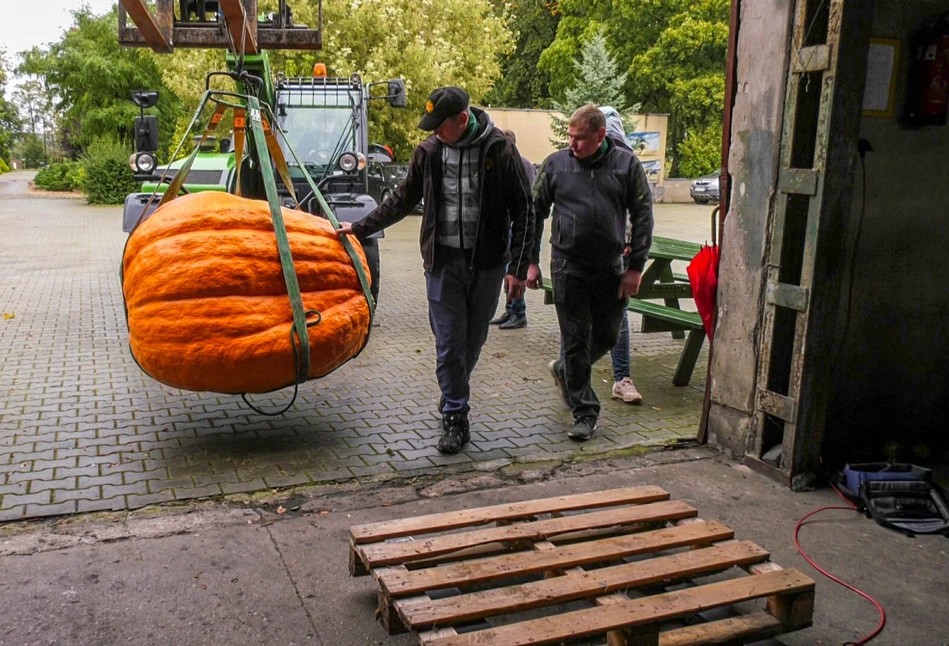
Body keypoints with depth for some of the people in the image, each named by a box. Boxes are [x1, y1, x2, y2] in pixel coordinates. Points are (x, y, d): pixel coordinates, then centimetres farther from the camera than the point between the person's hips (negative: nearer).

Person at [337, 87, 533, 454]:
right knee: (449, 343, -1)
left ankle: (455, 395, 36)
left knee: (473, 340, 12)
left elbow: (522, 212, -3)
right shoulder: (429, 151, 2)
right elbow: (402, 201, 15)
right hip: (444, 260, 1)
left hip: (487, 262, -1)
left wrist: (518, 267, -8)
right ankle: (455, 418, 11)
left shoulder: (499, 150, -7)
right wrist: (359, 228, 14)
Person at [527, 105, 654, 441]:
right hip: (568, 266, -1)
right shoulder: (556, 164, -1)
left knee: (607, 337, 12)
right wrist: (531, 261, 1)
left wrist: (635, 267, -3)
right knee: (575, 340, 1)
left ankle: (565, 370, 40)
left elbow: (642, 216, 2)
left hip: (610, 267, 2)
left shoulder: (627, 164, -1)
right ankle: (584, 412, 12)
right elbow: (535, 212, 5)